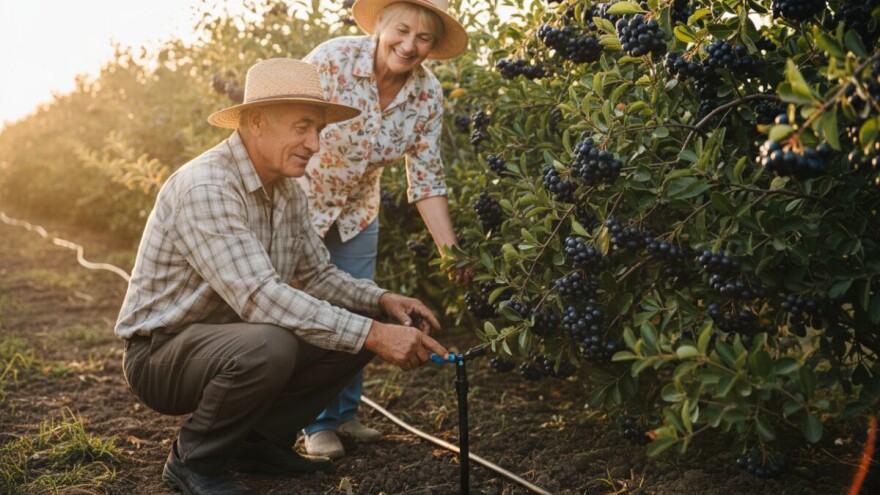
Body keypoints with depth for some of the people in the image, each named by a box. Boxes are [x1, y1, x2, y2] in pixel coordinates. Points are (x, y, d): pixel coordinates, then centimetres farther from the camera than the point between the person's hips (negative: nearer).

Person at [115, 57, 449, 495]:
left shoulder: (287, 192, 2)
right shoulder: (206, 187, -26)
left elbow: (318, 275, 9)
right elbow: (258, 296, -35)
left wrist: (382, 301, -11)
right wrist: (372, 335, -36)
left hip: (228, 339, 8)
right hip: (161, 353, -8)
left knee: (356, 330, -4)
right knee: (268, 346, -37)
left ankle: (260, 441, 8)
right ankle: (194, 459, -9)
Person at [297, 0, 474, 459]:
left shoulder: (428, 94, -15)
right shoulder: (333, 59, -27)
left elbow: (426, 178, -10)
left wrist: (451, 251, -16)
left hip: (357, 211, 4)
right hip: (297, 198, -4)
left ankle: (345, 413, 27)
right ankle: (318, 424, 13)